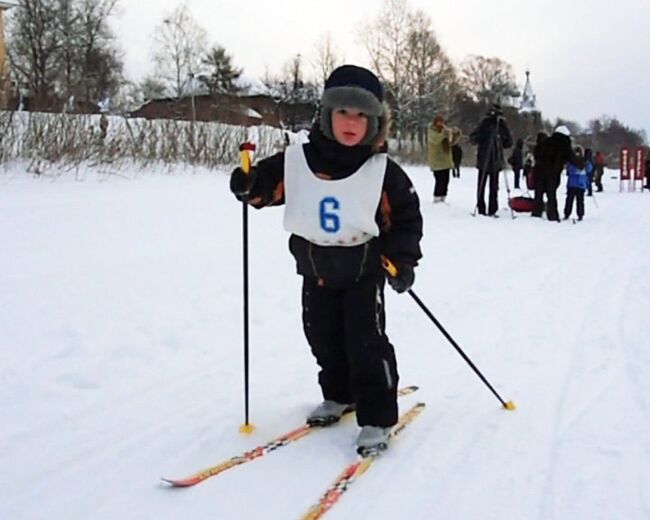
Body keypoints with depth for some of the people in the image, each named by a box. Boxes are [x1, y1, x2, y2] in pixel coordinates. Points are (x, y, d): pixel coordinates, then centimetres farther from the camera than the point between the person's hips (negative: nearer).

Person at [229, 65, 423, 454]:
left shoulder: (383, 171, -11)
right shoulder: (297, 161, -8)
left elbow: (406, 216, -4)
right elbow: (267, 185, 1)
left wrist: (403, 260, -12)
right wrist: (248, 184, -22)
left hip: (365, 269, -3)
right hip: (316, 270, 4)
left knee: (366, 341, -7)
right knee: (324, 338, 15)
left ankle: (377, 416, 5)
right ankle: (339, 395, 37)